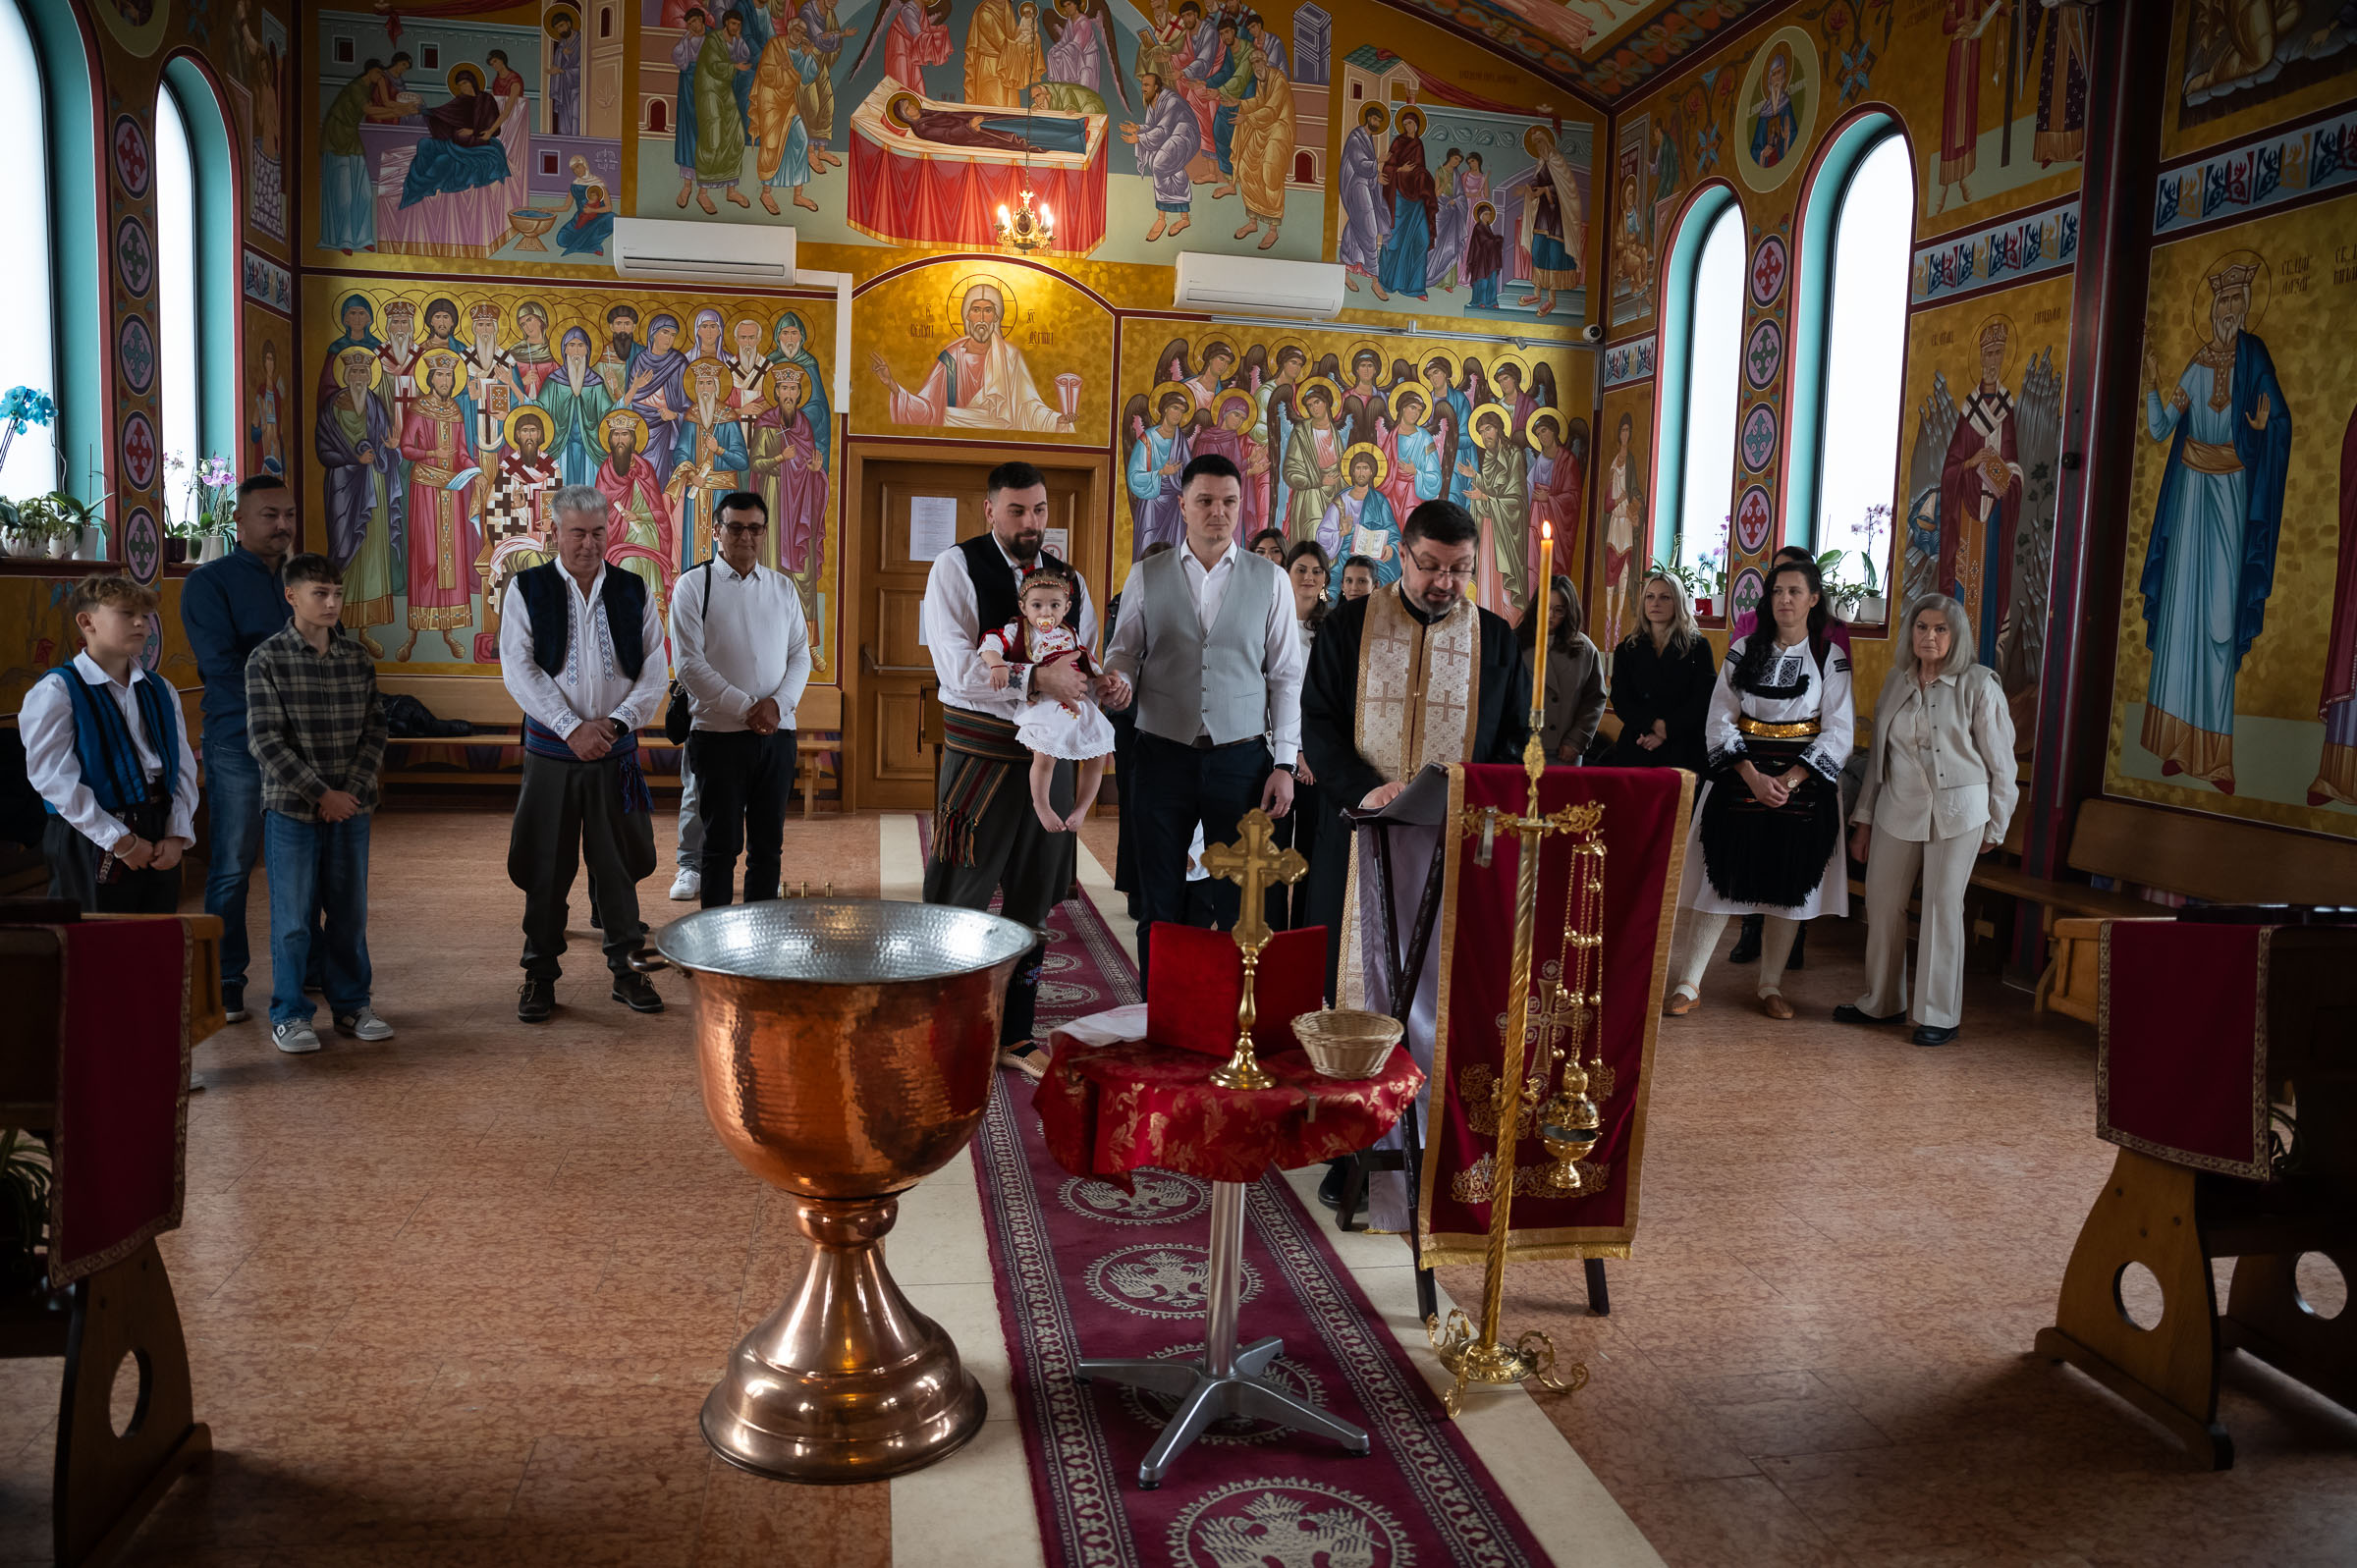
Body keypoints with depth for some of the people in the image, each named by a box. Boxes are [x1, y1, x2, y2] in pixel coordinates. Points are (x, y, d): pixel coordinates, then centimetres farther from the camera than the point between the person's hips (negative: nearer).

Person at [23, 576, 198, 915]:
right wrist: (120, 841, -15)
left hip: (159, 845, 6)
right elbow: (55, 779, -13)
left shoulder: (160, 692, 12)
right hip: (92, 846, -5)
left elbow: (184, 769, 8)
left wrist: (178, 836, -5)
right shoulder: (56, 692, -6)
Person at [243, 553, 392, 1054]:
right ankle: (289, 1015, 15)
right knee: (292, 916, 3)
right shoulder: (267, 660, -5)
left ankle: (351, 1004, 23)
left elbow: (375, 729, 6)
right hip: (292, 807, -3)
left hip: (351, 806, 3)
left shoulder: (357, 656, 6)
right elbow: (265, 741, -9)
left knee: (350, 911, 10)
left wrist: (353, 790, -6)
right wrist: (320, 793, -13)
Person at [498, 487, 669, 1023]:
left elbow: (653, 673, 3)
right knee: (546, 864, 4)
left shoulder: (634, 593, 6)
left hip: (616, 753, 1)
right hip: (551, 752, -1)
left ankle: (625, 967, 19)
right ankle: (540, 973, 18)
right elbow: (519, 671, -7)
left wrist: (615, 722, -12)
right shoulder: (526, 590, 1)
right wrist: (573, 728, -15)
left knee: (619, 861, 6)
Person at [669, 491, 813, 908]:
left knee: (768, 845, 9)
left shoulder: (783, 588, 11)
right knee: (721, 844, 1)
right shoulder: (695, 585, -1)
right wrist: (745, 708, -14)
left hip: (777, 733, 4)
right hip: (719, 733, -4)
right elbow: (689, 663, -8)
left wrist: (778, 704, -10)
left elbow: (800, 655, 9)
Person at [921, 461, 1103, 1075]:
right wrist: (1036, 679, -25)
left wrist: (1108, 682, -9)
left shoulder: (1068, 578, 12)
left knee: (1033, 905, 13)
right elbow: (956, 668, -18)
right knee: (958, 906, 0)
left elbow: (1088, 668, 14)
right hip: (981, 757, -5)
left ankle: (1014, 1035, 27)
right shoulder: (956, 567, -5)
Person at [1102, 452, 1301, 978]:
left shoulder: (1270, 579, 4)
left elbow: (1286, 676, 3)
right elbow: (1123, 650, 9)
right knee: (1160, 902, 9)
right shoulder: (1147, 576, 5)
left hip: (1241, 758, -1)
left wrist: (1285, 763, -2)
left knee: (1240, 905, 4)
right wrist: (1119, 680, -16)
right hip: (1164, 754, 1)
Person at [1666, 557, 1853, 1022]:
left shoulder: (1831, 658, 1)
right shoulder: (1743, 651, 4)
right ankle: (1689, 984, 2)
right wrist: (1754, 778, -13)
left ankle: (1771, 987, 16)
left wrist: (1789, 781, -16)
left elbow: (1837, 733, -4)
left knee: (1789, 884, 4)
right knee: (1722, 878, -2)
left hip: (1802, 784, 0)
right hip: (1741, 778, 0)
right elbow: (1720, 721, -1)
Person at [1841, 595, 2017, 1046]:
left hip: (1957, 811, -4)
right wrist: (1864, 818, 12)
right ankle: (1882, 1002, 22)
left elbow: (2000, 760, -2)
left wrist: (1995, 825, -1)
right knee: (1881, 904, 6)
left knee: (1943, 908, -1)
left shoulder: (1978, 684, -5)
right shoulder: (1896, 682, 8)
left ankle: (1939, 1016, 9)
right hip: (1899, 808, 4)